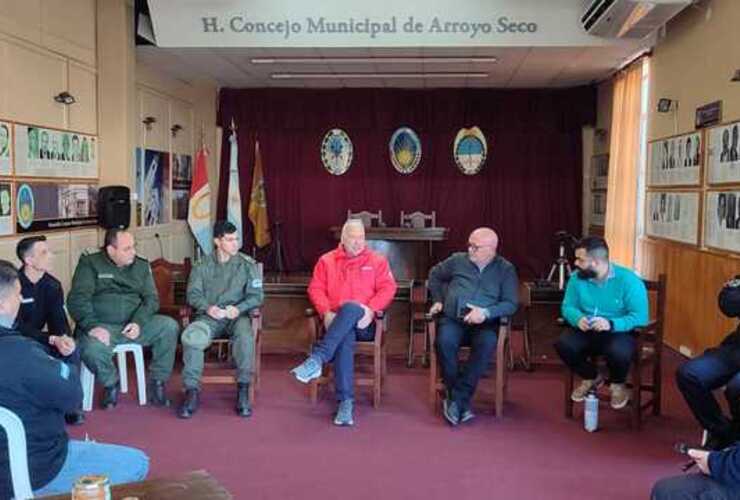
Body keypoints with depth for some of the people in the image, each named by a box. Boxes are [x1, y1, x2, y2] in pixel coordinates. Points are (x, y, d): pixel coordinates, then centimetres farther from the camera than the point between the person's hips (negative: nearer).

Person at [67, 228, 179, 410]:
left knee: (170, 326, -20)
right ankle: (111, 384, 0)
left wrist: (138, 322, -13)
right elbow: (77, 299, -7)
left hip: (134, 324, 3)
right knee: (92, 350, -35)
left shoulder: (141, 266, 13)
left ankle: (157, 384, -5)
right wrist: (93, 326, -23)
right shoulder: (89, 264, 2)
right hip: (101, 326, -3)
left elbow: (151, 299, 7)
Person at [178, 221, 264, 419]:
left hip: (237, 316, -1)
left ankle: (243, 391, -26)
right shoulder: (204, 265, 10)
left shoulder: (247, 264, 6)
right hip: (209, 316, 1)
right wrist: (207, 307, -16)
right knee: (191, 336, -31)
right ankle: (191, 392, -23)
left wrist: (238, 308, -16)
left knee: (245, 336, -36)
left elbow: (257, 296, 2)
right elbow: (193, 293, 5)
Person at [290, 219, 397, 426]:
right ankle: (346, 402, -40)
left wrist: (371, 310, -15)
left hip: (364, 323, 0)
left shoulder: (377, 261, 14)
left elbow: (387, 288, 2)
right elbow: (316, 289, 8)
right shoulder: (326, 261, 16)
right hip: (337, 323, 1)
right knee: (345, 337, -36)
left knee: (350, 309, -37)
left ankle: (317, 359, -45)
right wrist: (326, 312, -10)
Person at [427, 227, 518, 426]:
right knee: (444, 341, -33)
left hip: (484, 323, -1)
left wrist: (486, 312, -17)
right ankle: (463, 401, -22)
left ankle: (456, 399, -28)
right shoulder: (458, 260, 12)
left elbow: (511, 303, -2)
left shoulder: (506, 269, 6)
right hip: (453, 319, 1)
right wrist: (438, 299, 16)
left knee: (487, 343, -36)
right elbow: (435, 274, 29)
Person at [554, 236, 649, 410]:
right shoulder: (577, 278, -3)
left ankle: (618, 385, 2)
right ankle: (591, 378, 8)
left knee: (619, 352, -37)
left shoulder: (629, 280, -17)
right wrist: (578, 318, -24)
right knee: (563, 344, -25)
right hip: (586, 332, 4)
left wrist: (611, 324, -37)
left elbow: (640, 317, -21)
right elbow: (568, 306, 1)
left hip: (619, 332, -4)